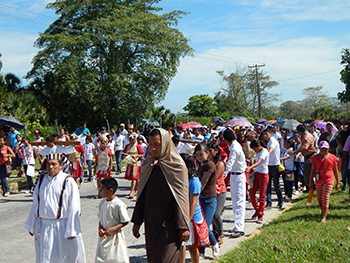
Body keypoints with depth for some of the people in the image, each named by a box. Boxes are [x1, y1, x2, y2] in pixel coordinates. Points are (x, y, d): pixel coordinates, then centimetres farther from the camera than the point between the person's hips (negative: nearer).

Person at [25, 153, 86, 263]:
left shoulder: (68, 181, -10)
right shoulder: (42, 180, 5)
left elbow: (73, 208, -10)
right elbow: (35, 204, 12)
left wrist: (71, 230, -13)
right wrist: (31, 226, 13)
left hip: (62, 227, -4)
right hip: (43, 227, 4)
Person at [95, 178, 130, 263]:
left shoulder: (119, 204, -16)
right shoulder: (102, 203, 3)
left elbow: (125, 222, -11)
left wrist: (113, 229, -18)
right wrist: (100, 229, -4)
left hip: (115, 236, -5)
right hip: (103, 237, 6)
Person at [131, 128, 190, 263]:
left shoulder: (177, 166, -10)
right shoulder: (147, 165, 6)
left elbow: (182, 197, -10)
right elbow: (141, 195, 11)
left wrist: (183, 226, -11)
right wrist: (137, 221, 9)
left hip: (169, 226, -5)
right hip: (151, 223, 5)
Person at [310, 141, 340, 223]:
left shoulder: (332, 158, -2)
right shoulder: (316, 158, 2)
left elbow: (335, 171, 5)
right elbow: (313, 170, 7)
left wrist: (337, 183, 7)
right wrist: (310, 182, 6)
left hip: (328, 180, -3)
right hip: (318, 181, 3)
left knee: (325, 198, -9)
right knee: (319, 198, 11)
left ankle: (324, 217, -5)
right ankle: (323, 211, 37)